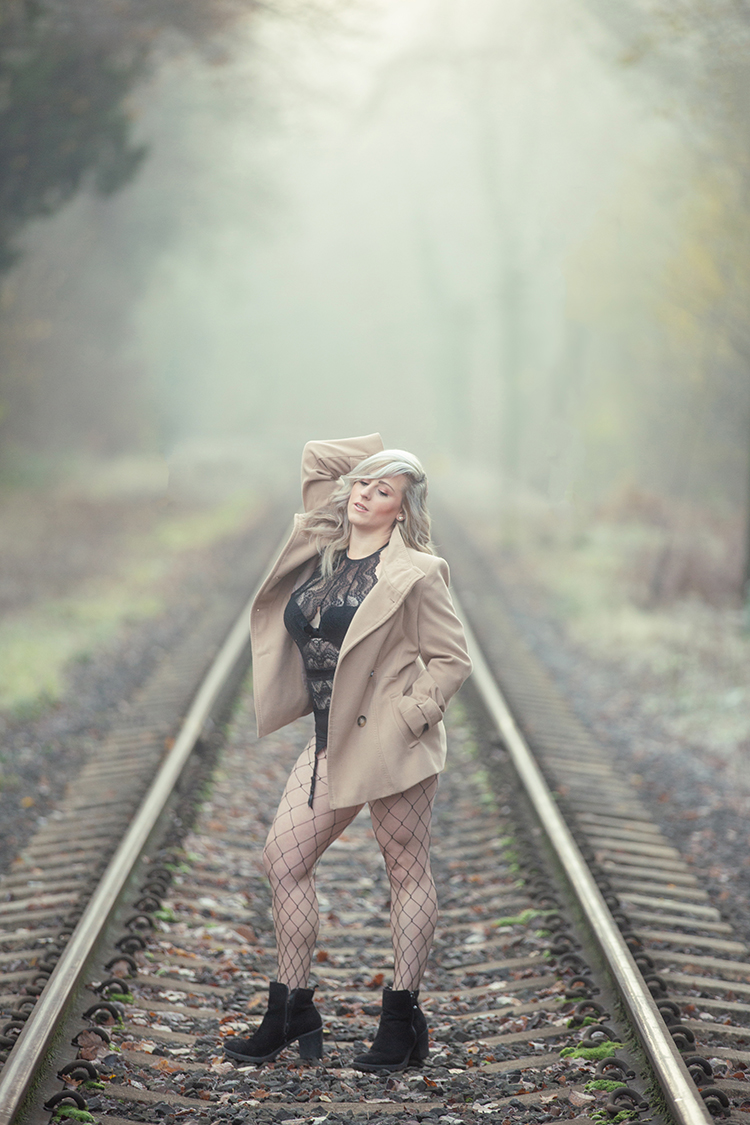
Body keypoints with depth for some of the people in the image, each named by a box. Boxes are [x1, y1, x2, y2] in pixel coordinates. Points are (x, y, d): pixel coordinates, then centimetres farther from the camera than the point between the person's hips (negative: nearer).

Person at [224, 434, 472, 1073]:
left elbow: (452, 659, -6)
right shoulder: (320, 550, 8)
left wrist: (408, 719, -14)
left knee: (409, 872, 5)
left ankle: (404, 1021, 11)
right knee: (284, 857, 3)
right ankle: (293, 1015, 12)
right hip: (331, 743, 7)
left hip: (391, 745, -7)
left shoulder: (415, 573, -9)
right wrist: (380, 449, 15)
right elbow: (316, 457, 19)